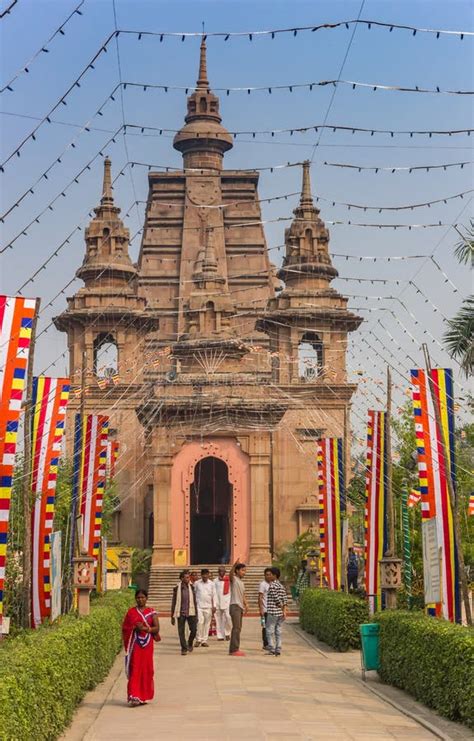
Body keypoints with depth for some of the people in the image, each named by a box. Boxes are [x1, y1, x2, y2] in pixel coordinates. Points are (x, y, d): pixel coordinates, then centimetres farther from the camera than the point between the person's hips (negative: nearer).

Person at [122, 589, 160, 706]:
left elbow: (156, 628, -2)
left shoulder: (151, 612, 5)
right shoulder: (131, 612, 5)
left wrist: (144, 628, -17)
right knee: (135, 669, -7)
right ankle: (134, 697, -11)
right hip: (135, 644, -1)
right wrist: (134, 628, -14)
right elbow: (125, 627, 4)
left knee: (146, 669, 4)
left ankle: (144, 696, 17)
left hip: (147, 645, 1)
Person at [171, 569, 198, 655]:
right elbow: (174, 602, 2)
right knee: (181, 632, 0)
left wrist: (196, 614, 7)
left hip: (191, 612, 1)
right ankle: (184, 648, 15)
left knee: (194, 629, -5)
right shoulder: (177, 588, -3)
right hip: (181, 613, -1)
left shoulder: (191, 587, 4)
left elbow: (194, 601, 9)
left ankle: (190, 643, 23)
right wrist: (172, 616, 2)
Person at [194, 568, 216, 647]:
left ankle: (204, 640, 11)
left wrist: (214, 606, 0)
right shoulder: (197, 583, 2)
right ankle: (198, 640, 1)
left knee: (207, 623, 3)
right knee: (200, 622, -12)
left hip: (208, 607, 2)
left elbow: (214, 595, 6)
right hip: (199, 606, -2)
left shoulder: (211, 584, 4)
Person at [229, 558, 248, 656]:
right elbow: (230, 574, -28)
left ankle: (234, 649, 16)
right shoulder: (234, 579, -5)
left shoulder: (241, 582, 21)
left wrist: (246, 604, 5)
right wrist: (235, 564, -47)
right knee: (236, 628, -14)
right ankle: (234, 649, -15)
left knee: (238, 628, 10)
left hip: (240, 607, 9)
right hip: (234, 606, -9)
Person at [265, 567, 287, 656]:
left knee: (270, 631, -2)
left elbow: (277, 598, -15)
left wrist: (282, 609, -4)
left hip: (272, 612, -7)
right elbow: (285, 599, 8)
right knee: (278, 631, 8)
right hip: (280, 613, 7)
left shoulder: (272, 585, -11)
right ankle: (278, 650, 7)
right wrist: (284, 611, 4)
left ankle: (271, 649, -5)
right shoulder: (282, 586, 13)